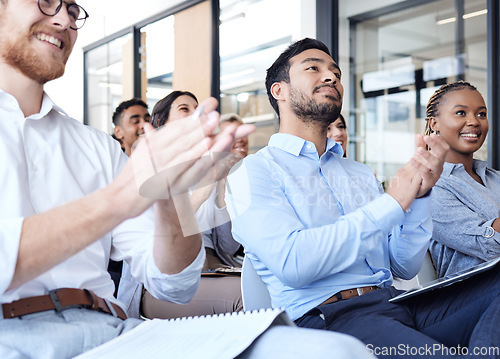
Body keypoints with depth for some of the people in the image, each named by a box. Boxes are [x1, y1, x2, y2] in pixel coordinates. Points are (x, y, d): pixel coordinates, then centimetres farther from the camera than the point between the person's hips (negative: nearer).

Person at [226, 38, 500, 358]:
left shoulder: (361, 174, 21)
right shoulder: (252, 171, 1)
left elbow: (405, 267, 14)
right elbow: (292, 264, -17)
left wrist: (419, 194, -4)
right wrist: (392, 203, -11)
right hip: (327, 315, -7)